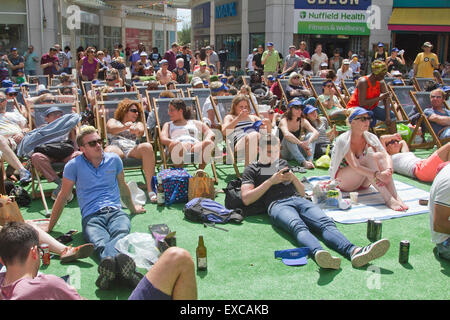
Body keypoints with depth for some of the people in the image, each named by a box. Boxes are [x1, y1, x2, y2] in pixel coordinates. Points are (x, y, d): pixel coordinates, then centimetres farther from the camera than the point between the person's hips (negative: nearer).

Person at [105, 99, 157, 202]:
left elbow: (141, 131, 8)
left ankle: (150, 188, -38)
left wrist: (136, 130, -19)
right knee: (108, 151, -37)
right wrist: (124, 127, -19)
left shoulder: (138, 123, 35)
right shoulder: (113, 121, 31)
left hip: (133, 149, 2)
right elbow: (111, 129, 4)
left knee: (147, 147, -32)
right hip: (116, 147, -1)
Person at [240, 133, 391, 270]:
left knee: (326, 222, -29)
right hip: (277, 204, -4)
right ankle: (319, 253, -69)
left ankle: (354, 252, -55)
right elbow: (246, 199, 5)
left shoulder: (283, 163, 35)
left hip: (299, 200, 5)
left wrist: (293, 178, 10)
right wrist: (271, 181, 2)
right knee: (298, 226, -40)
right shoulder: (252, 169, 21)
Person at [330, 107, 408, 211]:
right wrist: (378, 175, -43)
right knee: (369, 154, -28)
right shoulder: (343, 140, -18)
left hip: (363, 183, 5)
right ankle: (388, 199, -41)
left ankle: (395, 197, -34)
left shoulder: (370, 137, -1)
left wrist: (389, 170, -35)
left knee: (379, 155, -22)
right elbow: (355, 166, -30)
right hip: (342, 182, -5)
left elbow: (386, 156, -13)